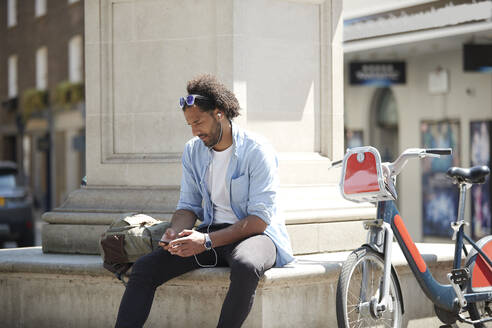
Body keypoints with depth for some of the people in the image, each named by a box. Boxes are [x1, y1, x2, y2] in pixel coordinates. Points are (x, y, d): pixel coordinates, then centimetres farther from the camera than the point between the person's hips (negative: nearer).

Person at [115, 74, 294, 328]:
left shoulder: (256, 151, -11)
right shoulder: (193, 151, 8)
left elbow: (260, 218, -17)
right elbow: (188, 205, 13)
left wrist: (208, 241, -25)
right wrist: (176, 232, -11)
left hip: (253, 234, -5)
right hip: (212, 233, 6)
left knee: (246, 267, -41)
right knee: (144, 268, -13)